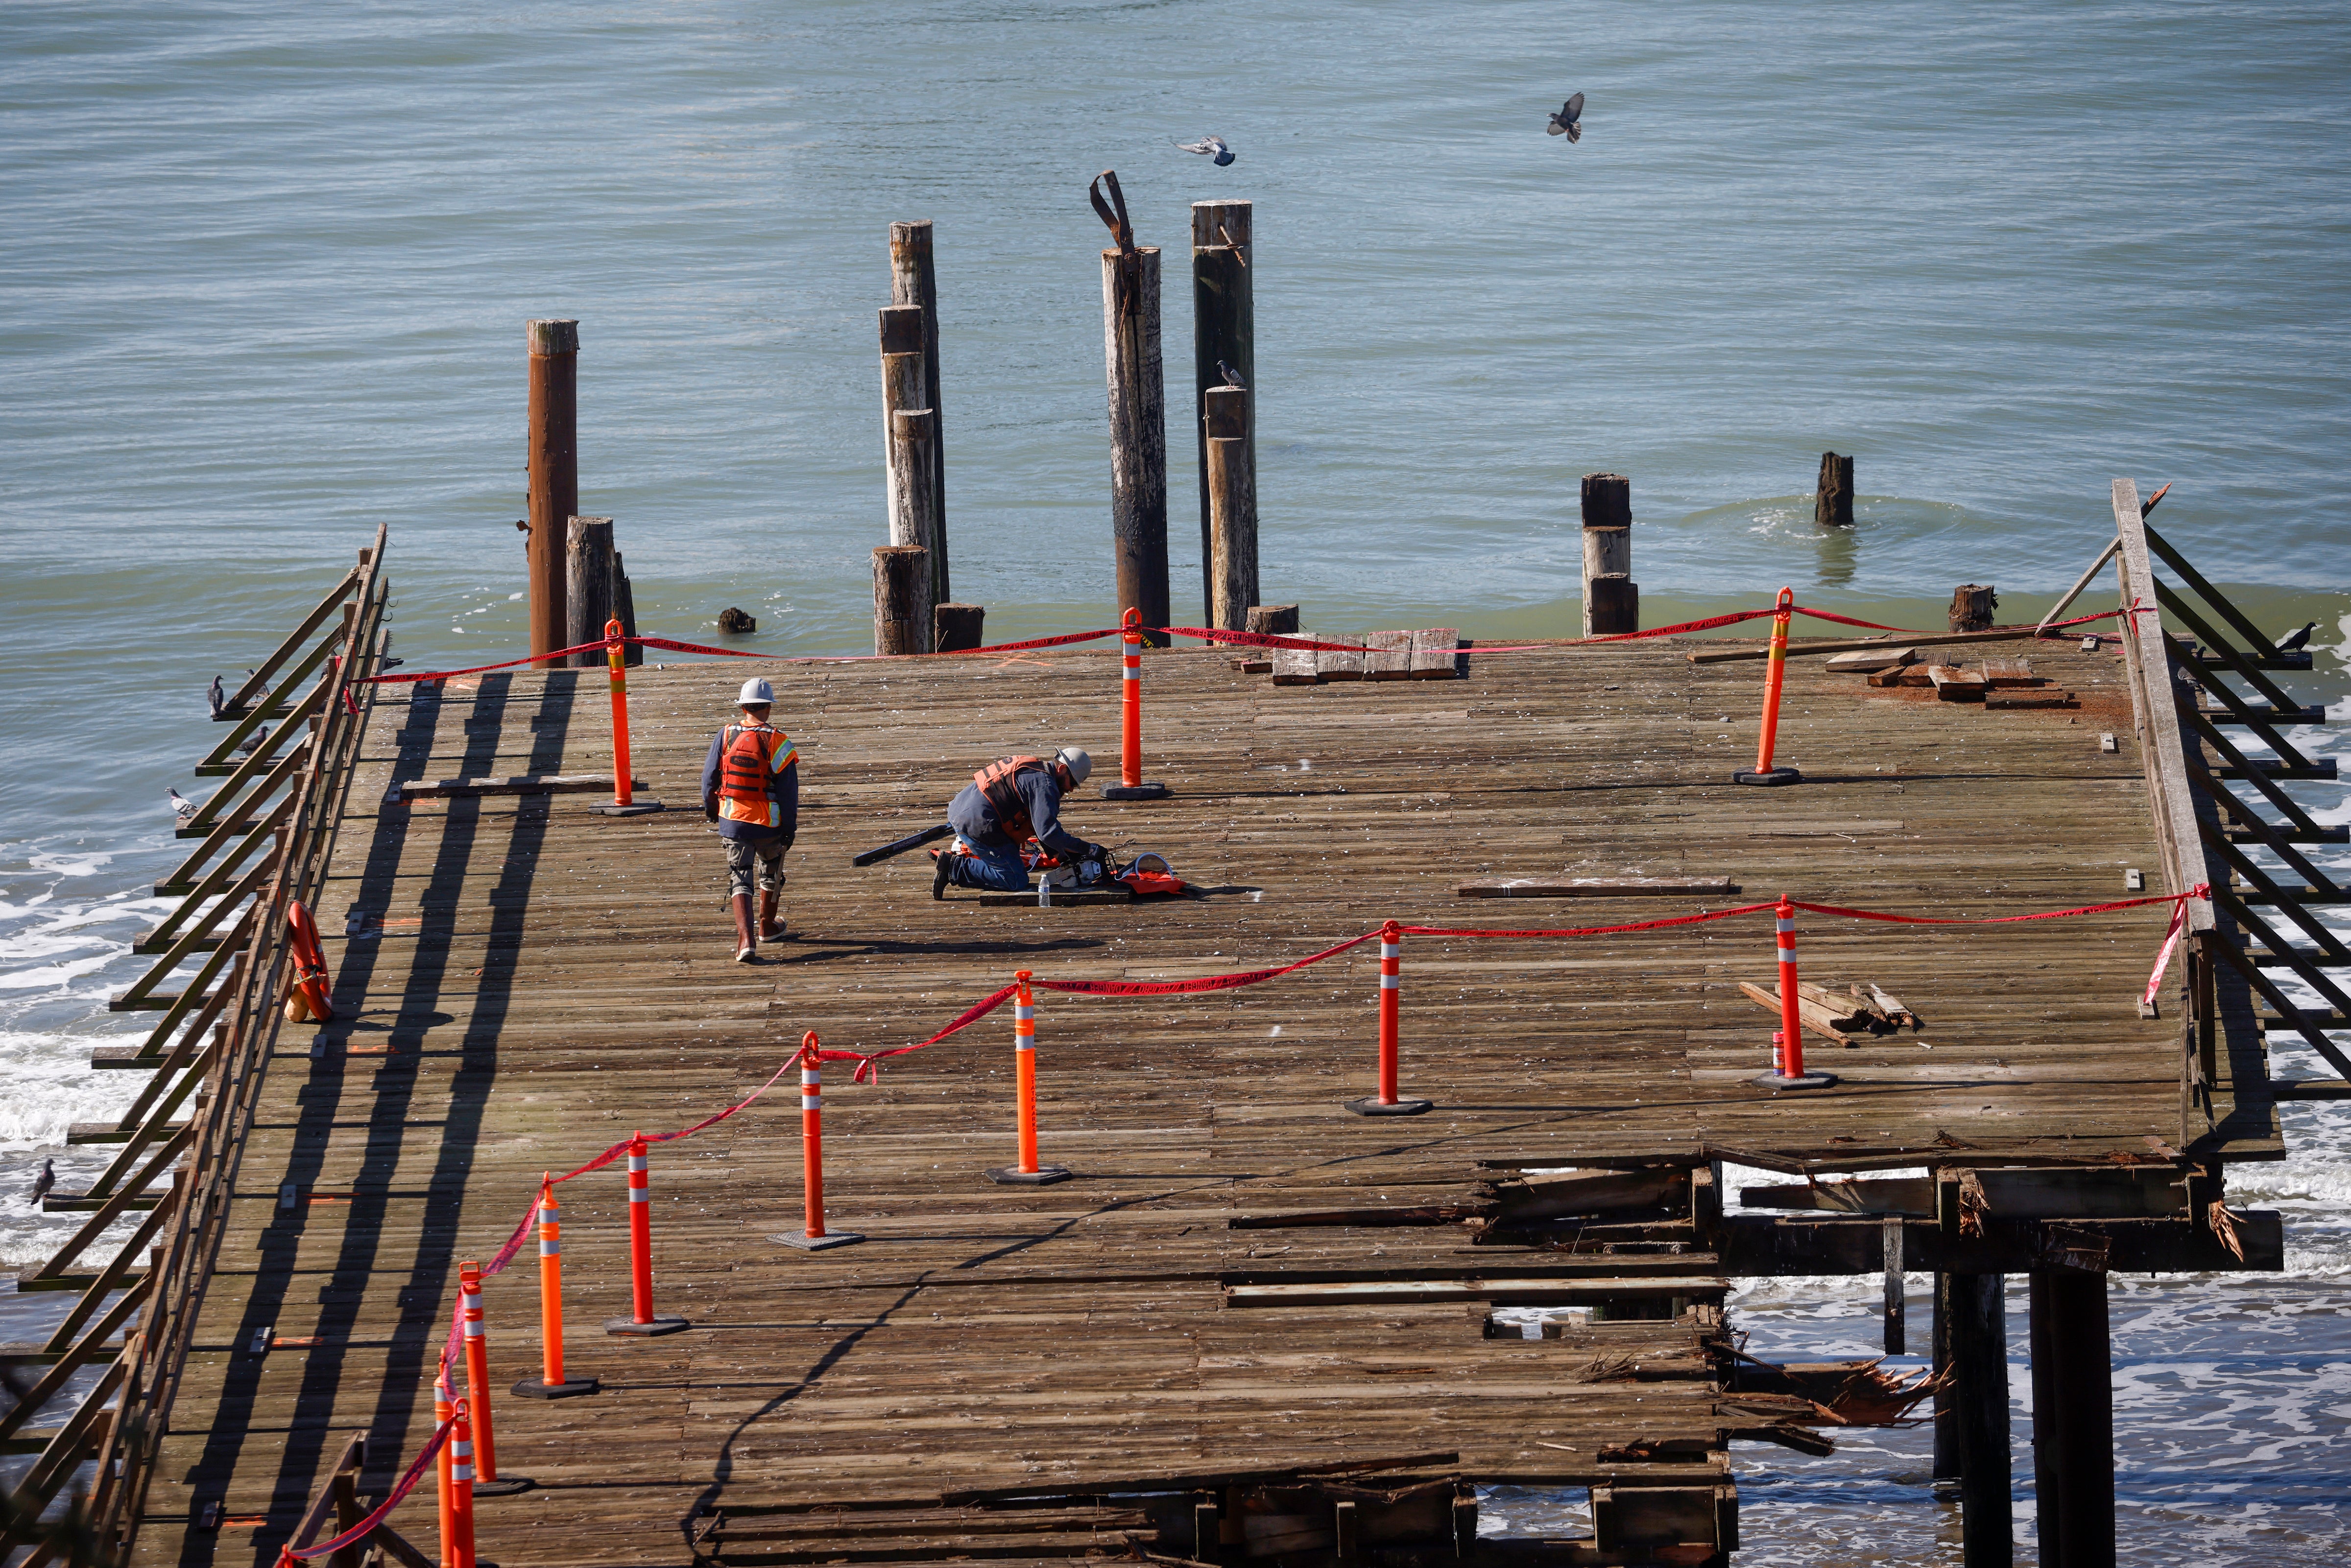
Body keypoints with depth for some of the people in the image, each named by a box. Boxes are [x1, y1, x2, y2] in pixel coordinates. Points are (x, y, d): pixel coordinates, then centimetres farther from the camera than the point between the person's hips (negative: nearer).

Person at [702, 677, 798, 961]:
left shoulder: (725, 737, -5)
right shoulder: (778, 742, -13)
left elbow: (709, 779, 3)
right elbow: (789, 790, -12)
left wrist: (710, 809, 21)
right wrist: (790, 828, -2)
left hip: (733, 821, 1)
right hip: (769, 825, -1)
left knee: (740, 880, 3)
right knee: (771, 872, 23)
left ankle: (746, 938, -14)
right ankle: (768, 927, 40)